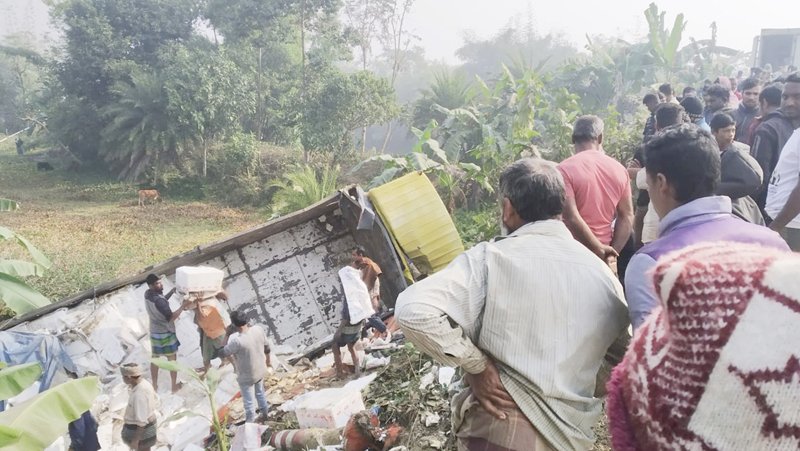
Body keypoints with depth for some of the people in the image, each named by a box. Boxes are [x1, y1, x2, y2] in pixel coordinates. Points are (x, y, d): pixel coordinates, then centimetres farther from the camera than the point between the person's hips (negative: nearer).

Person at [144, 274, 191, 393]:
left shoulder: (147, 294, -4)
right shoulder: (158, 300, -30)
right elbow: (171, 317, -31)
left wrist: (173, 291, 5)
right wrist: (183, 306, -31)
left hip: (154, 332, 7)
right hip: (166, 334, -7)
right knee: (172, 359, 10)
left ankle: (155, 386, 30)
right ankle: (174, 386, 21)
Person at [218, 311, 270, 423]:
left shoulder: (236, 340, -35)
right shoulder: (258, 329, -19)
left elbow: (223, 353, -17)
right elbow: (266, 348, -3)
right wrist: (267, 361, 16)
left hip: (246, 376, -5)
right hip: (261, 370, 6)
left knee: (248, 401, 18)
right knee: (260, 393, 31)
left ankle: (250, 423, 37)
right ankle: (264, 415, 51)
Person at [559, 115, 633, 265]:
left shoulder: (565, 169, -11)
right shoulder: (619, 169, 5)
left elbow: (570, 217, -19)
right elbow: (627, 217, 4)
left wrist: (599, 249, -11)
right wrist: (612, 252, 1)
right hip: (603, 257, 5)